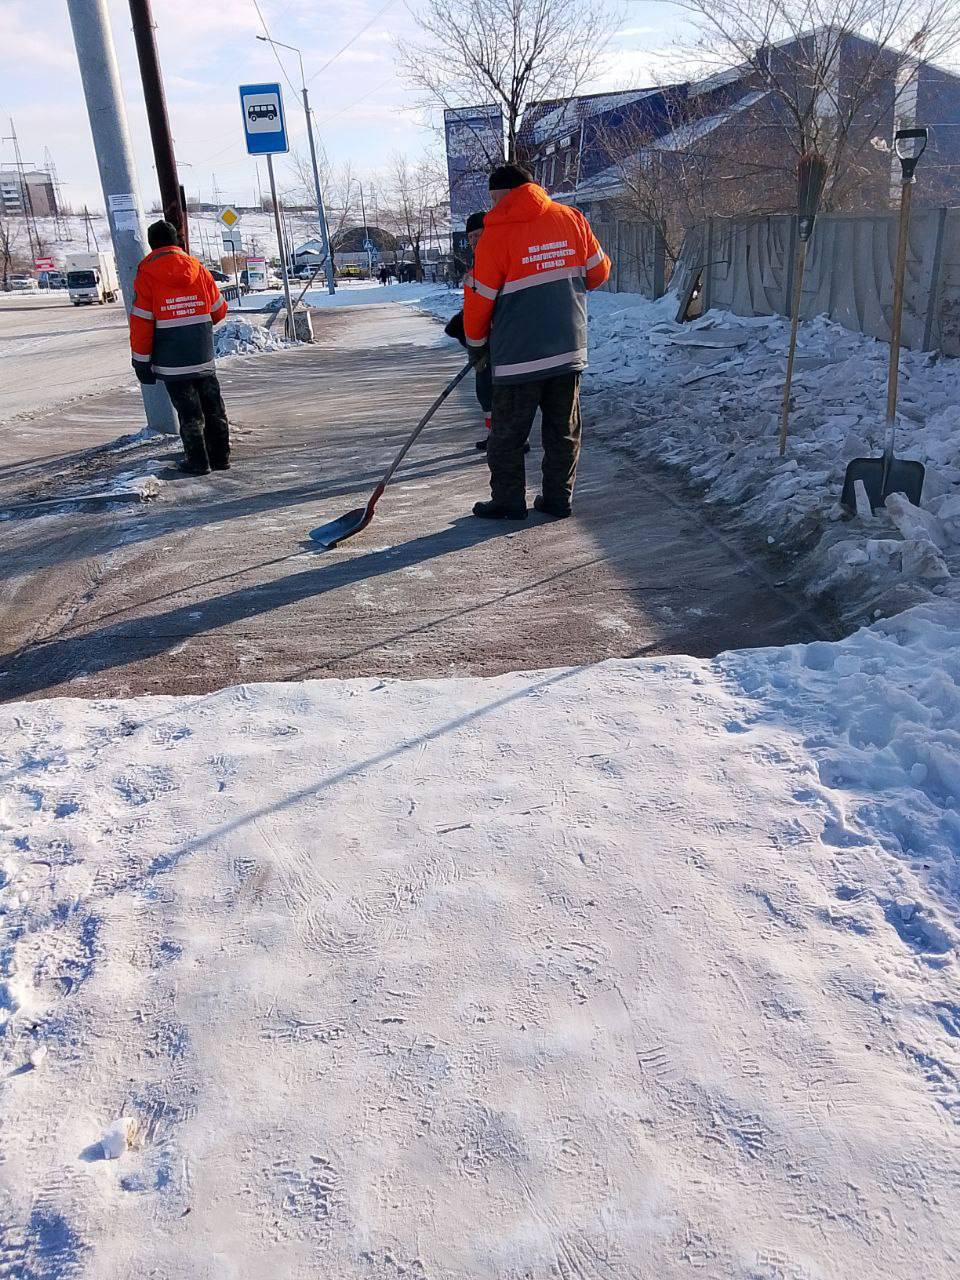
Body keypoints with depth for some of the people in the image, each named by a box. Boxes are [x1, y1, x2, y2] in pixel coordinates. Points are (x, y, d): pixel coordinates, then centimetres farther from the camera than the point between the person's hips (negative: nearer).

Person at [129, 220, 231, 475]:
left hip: (172, 361, -3)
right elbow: (219, 311, 13)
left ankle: (198, 461, 7)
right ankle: (220, 457, 18)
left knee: (188, 412, 2)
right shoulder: (198, 269, 4)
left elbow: (140, 323, -10)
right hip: (204, 357, 3)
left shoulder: (146, 275, -7)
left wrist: (141, 361, -3)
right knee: (213, 407, 12)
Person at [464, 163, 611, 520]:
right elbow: (598, 272, 12)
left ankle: (509, 501, 15)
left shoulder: (496, 234, -10)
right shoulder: (571, 219, 3)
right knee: (563, 429, 14)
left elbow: (479, 298, -5)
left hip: (518, 355, -4)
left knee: (507, 434, 9)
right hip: (569, 349, 5)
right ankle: (558, 499, 19)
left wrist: (476, 342, 11)